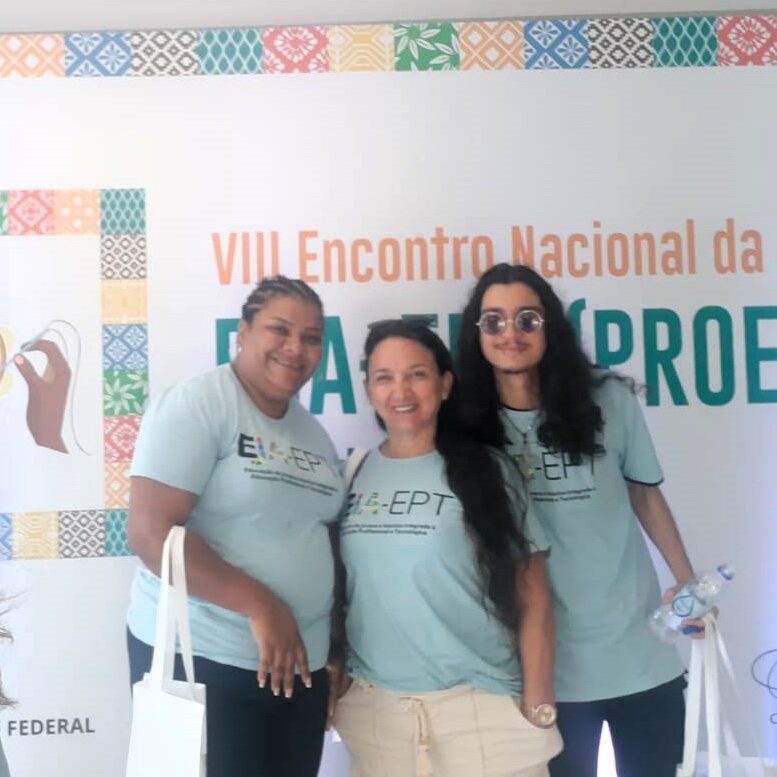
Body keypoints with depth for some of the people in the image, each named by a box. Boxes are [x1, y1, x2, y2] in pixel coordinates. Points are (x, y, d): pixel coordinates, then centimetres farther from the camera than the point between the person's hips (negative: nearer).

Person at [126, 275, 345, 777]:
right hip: (201, 659, -7)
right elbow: (151, 531, -20)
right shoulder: (196, 404, -11)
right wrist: (261, 606, -21)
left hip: (300, 663, 7)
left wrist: (337, 652, 12)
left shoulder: (315, 434, 11)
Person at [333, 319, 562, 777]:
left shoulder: (487, 471, -4)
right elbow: (338, 588, 10)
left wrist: (539, 708, -6)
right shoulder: (353, 476, 4)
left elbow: (533, 598, -4)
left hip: (483, 709, -2)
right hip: (374, 711, 3)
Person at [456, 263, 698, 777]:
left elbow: (646, 496, 6)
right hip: (545, 661, 0)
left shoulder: (610, 401, -8)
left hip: (641, 651, 1)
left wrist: (688, 583, 5)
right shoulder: (468, 426, -8)